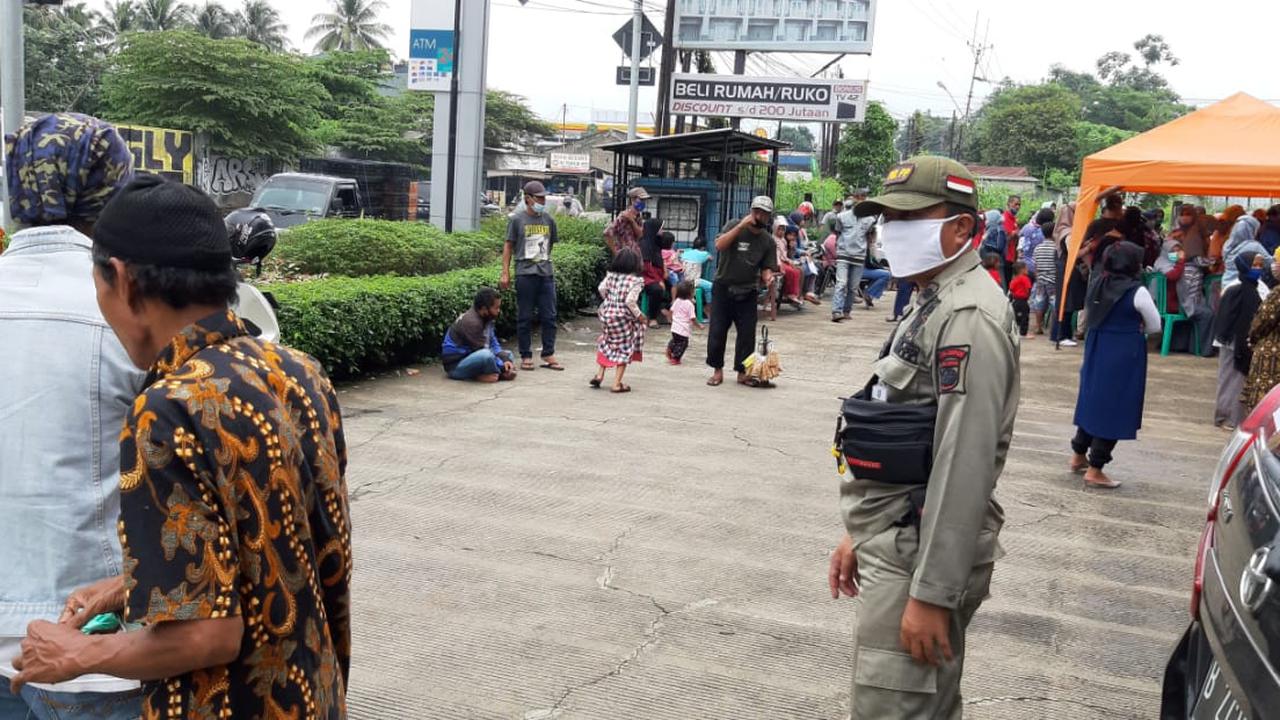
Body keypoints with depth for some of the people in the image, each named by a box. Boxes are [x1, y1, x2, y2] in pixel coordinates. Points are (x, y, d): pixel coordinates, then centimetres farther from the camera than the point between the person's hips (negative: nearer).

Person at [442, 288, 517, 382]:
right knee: (486, 355, -37)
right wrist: (503, 368, -19)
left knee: (508, 355, 11)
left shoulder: (485, 318, 3)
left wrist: (505, 360, -13)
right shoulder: (471, 322, -24)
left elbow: (493, 343, 4)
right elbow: (483, 350, -23)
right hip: (455, 365, -10)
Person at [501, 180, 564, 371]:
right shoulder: (517, 219, 0)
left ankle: (548, 355, 11)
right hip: (525, 274, -4)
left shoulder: (548, 220, 11)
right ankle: (526, 356, 9)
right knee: (525, 317, 2)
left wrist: (544, 261, 13)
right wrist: (505, 273, -4)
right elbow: (508, 246, 1)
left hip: (547, 274, 4)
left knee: (549, 316, 3)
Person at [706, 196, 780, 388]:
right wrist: (741, 225, -23)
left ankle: (742, 372, 15)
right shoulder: (734, 225, -5)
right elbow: (719, 245, -20)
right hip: (724, 287, -2)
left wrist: (767, 277, -19)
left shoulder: (768, 241, 2)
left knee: (747, 334, 1)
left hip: (747, 292, 2)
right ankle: (717, 370, 14)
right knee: (717, 331, 0)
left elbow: (766, 268, 5)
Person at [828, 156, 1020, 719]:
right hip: (896, 543, 10)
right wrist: (860, 532, 21)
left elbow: (963, 468, -23)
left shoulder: (969, 318, -18)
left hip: (921, 556, -10)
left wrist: (931, 593, -23)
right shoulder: (933, 303, 15)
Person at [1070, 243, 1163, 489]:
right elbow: (1155, 326, -5)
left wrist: (1124, 327, 10)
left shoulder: (1097, 283, 2)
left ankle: (1079, 456, 30)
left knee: (1093, 400, 19)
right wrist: (1133, 328, 10)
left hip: (1096, 350, 6)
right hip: (1124, 356, -6)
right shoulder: (1137, 292, -15)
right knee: (1114, 408, 1)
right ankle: (1094, 470, 4)